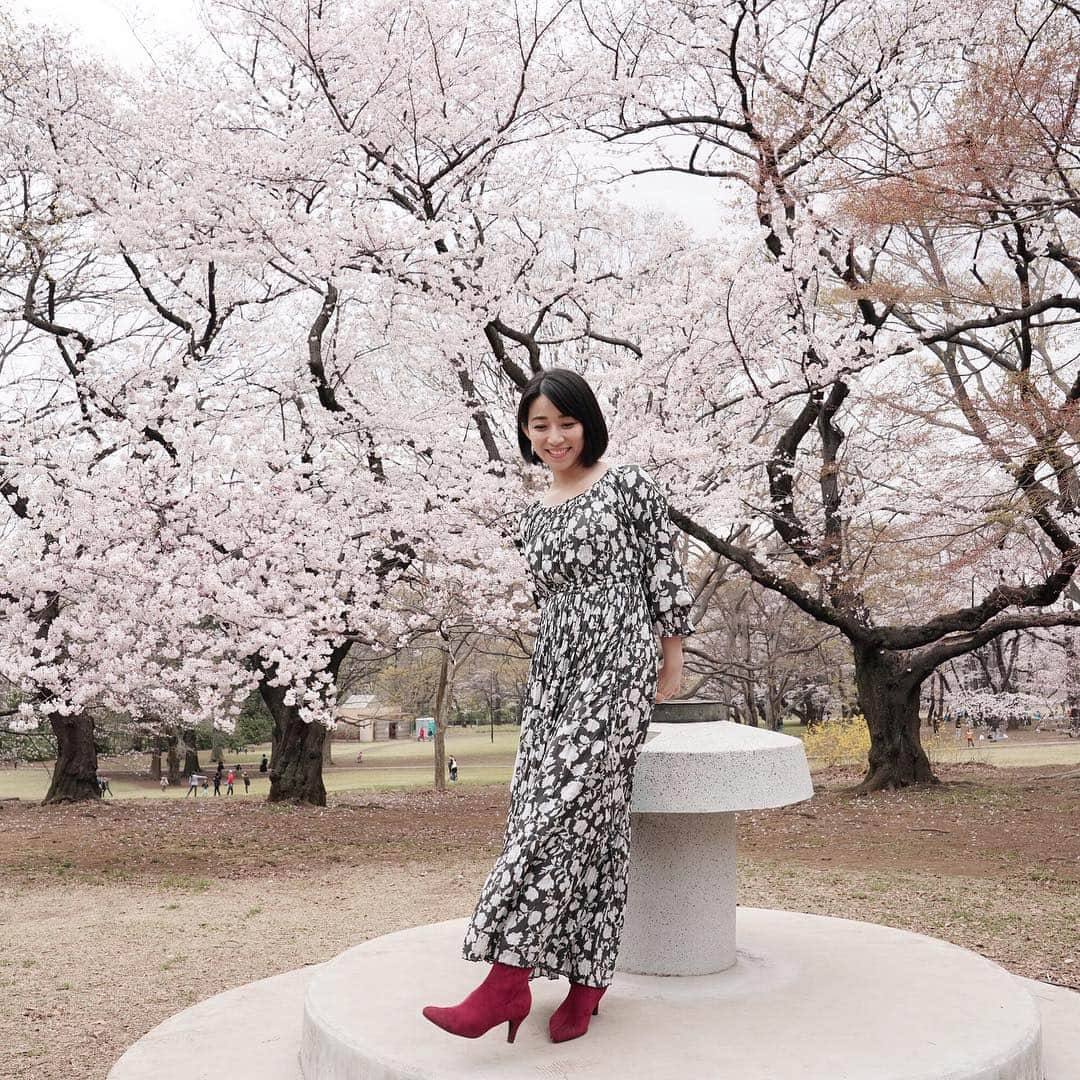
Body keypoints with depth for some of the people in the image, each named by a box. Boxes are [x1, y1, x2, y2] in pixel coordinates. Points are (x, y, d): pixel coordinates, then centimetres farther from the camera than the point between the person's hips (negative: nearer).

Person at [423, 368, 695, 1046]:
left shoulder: (631, 485, 0)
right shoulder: (532, 518, 17)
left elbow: (666, 575, 0)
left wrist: (673, 660, -1)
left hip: (619, 661, -6)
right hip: (555, 671, 6)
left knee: (563, 810, -14)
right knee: (583, 819, 1)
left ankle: (508, 982, -16)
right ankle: (586, 980, 7)